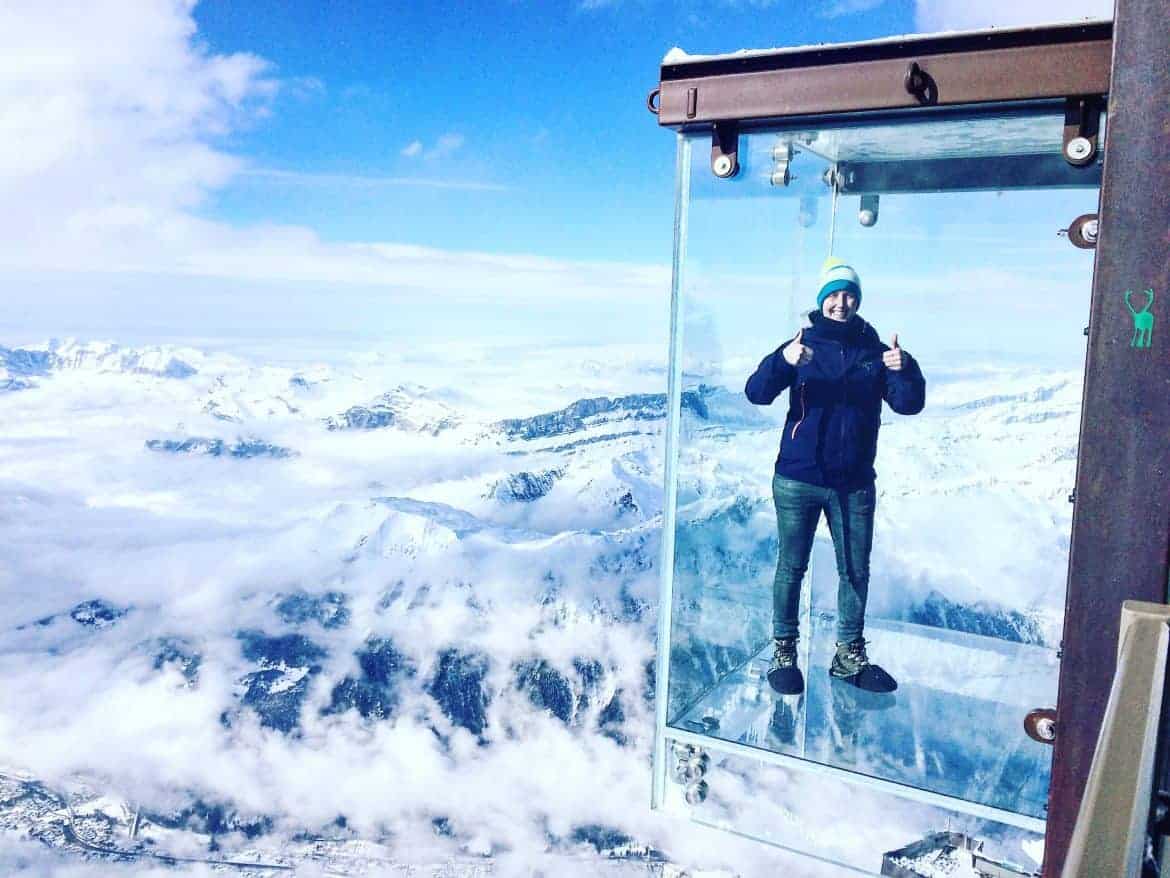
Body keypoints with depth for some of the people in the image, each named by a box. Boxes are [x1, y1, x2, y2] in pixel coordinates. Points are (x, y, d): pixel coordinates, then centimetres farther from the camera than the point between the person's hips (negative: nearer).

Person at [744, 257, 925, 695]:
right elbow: (757, 393, -14)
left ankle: (850, 656, 25)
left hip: (854, 484, 3)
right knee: (791, 567, 5)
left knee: (856, 571, 10)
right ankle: (783, 653, 18)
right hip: (798, 481, -2)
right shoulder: (803, 345, -2)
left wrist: (905, 370, -25)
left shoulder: (874, 351, 4)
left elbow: (909, 404, -4)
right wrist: (783, 361, -34)